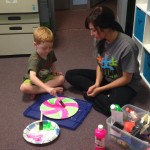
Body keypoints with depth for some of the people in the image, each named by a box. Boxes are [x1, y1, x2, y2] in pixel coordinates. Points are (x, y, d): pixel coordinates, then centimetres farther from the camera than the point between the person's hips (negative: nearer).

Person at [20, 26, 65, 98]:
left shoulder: (51, 52, -10)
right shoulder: (34, 58, -31)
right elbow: (32, 77, -46)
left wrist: (54, 71, -8)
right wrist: (47, 88, -57)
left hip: (46, 77, 5)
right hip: (34, 80, -5)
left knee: (61, 78, -21)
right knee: (23, 87, -35)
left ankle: (36, 91, -24)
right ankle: (54, 89, -33)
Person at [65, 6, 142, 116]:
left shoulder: (127, 46, -30)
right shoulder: (101, 40, -11)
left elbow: (126, 79, -20)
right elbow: (100, 64, 3)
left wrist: (100, 89, -19)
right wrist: (96, 84, -15)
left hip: (126, 84, -7)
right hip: (105, 77, 7)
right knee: (70, 75, -3)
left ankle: (92, 95, -11)